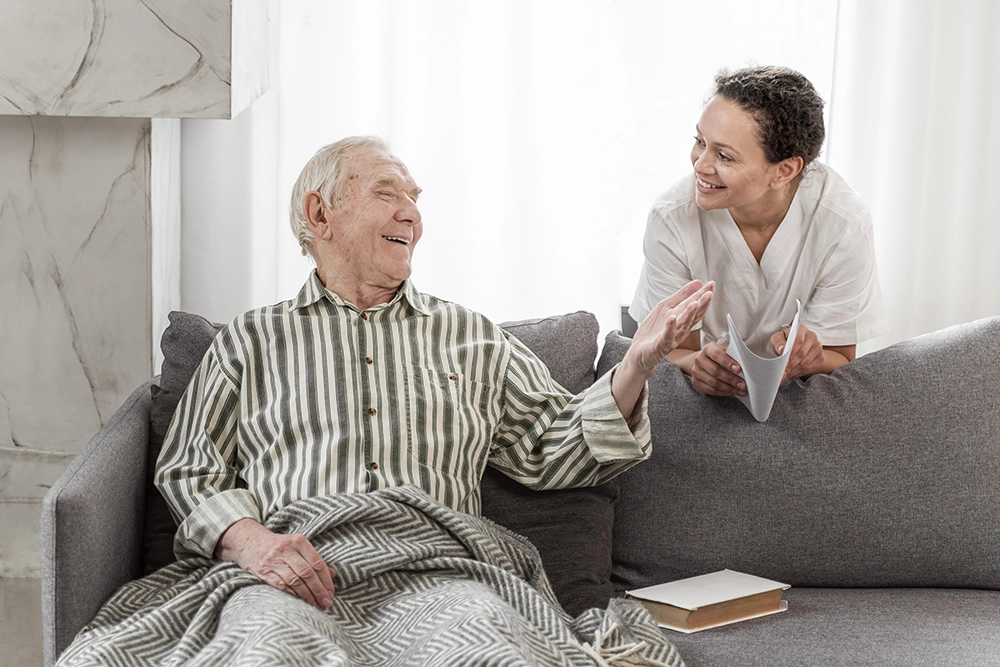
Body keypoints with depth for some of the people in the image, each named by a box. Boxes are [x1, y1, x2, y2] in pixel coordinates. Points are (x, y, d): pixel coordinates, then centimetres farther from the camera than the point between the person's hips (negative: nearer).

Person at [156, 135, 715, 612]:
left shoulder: (470, 335, 23)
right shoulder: (251, 340, 17)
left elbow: (554, 448, 17)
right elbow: (191, 471, 11)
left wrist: (639, 363, 2)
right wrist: (250, 541, -10)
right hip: (290, 579, -1)